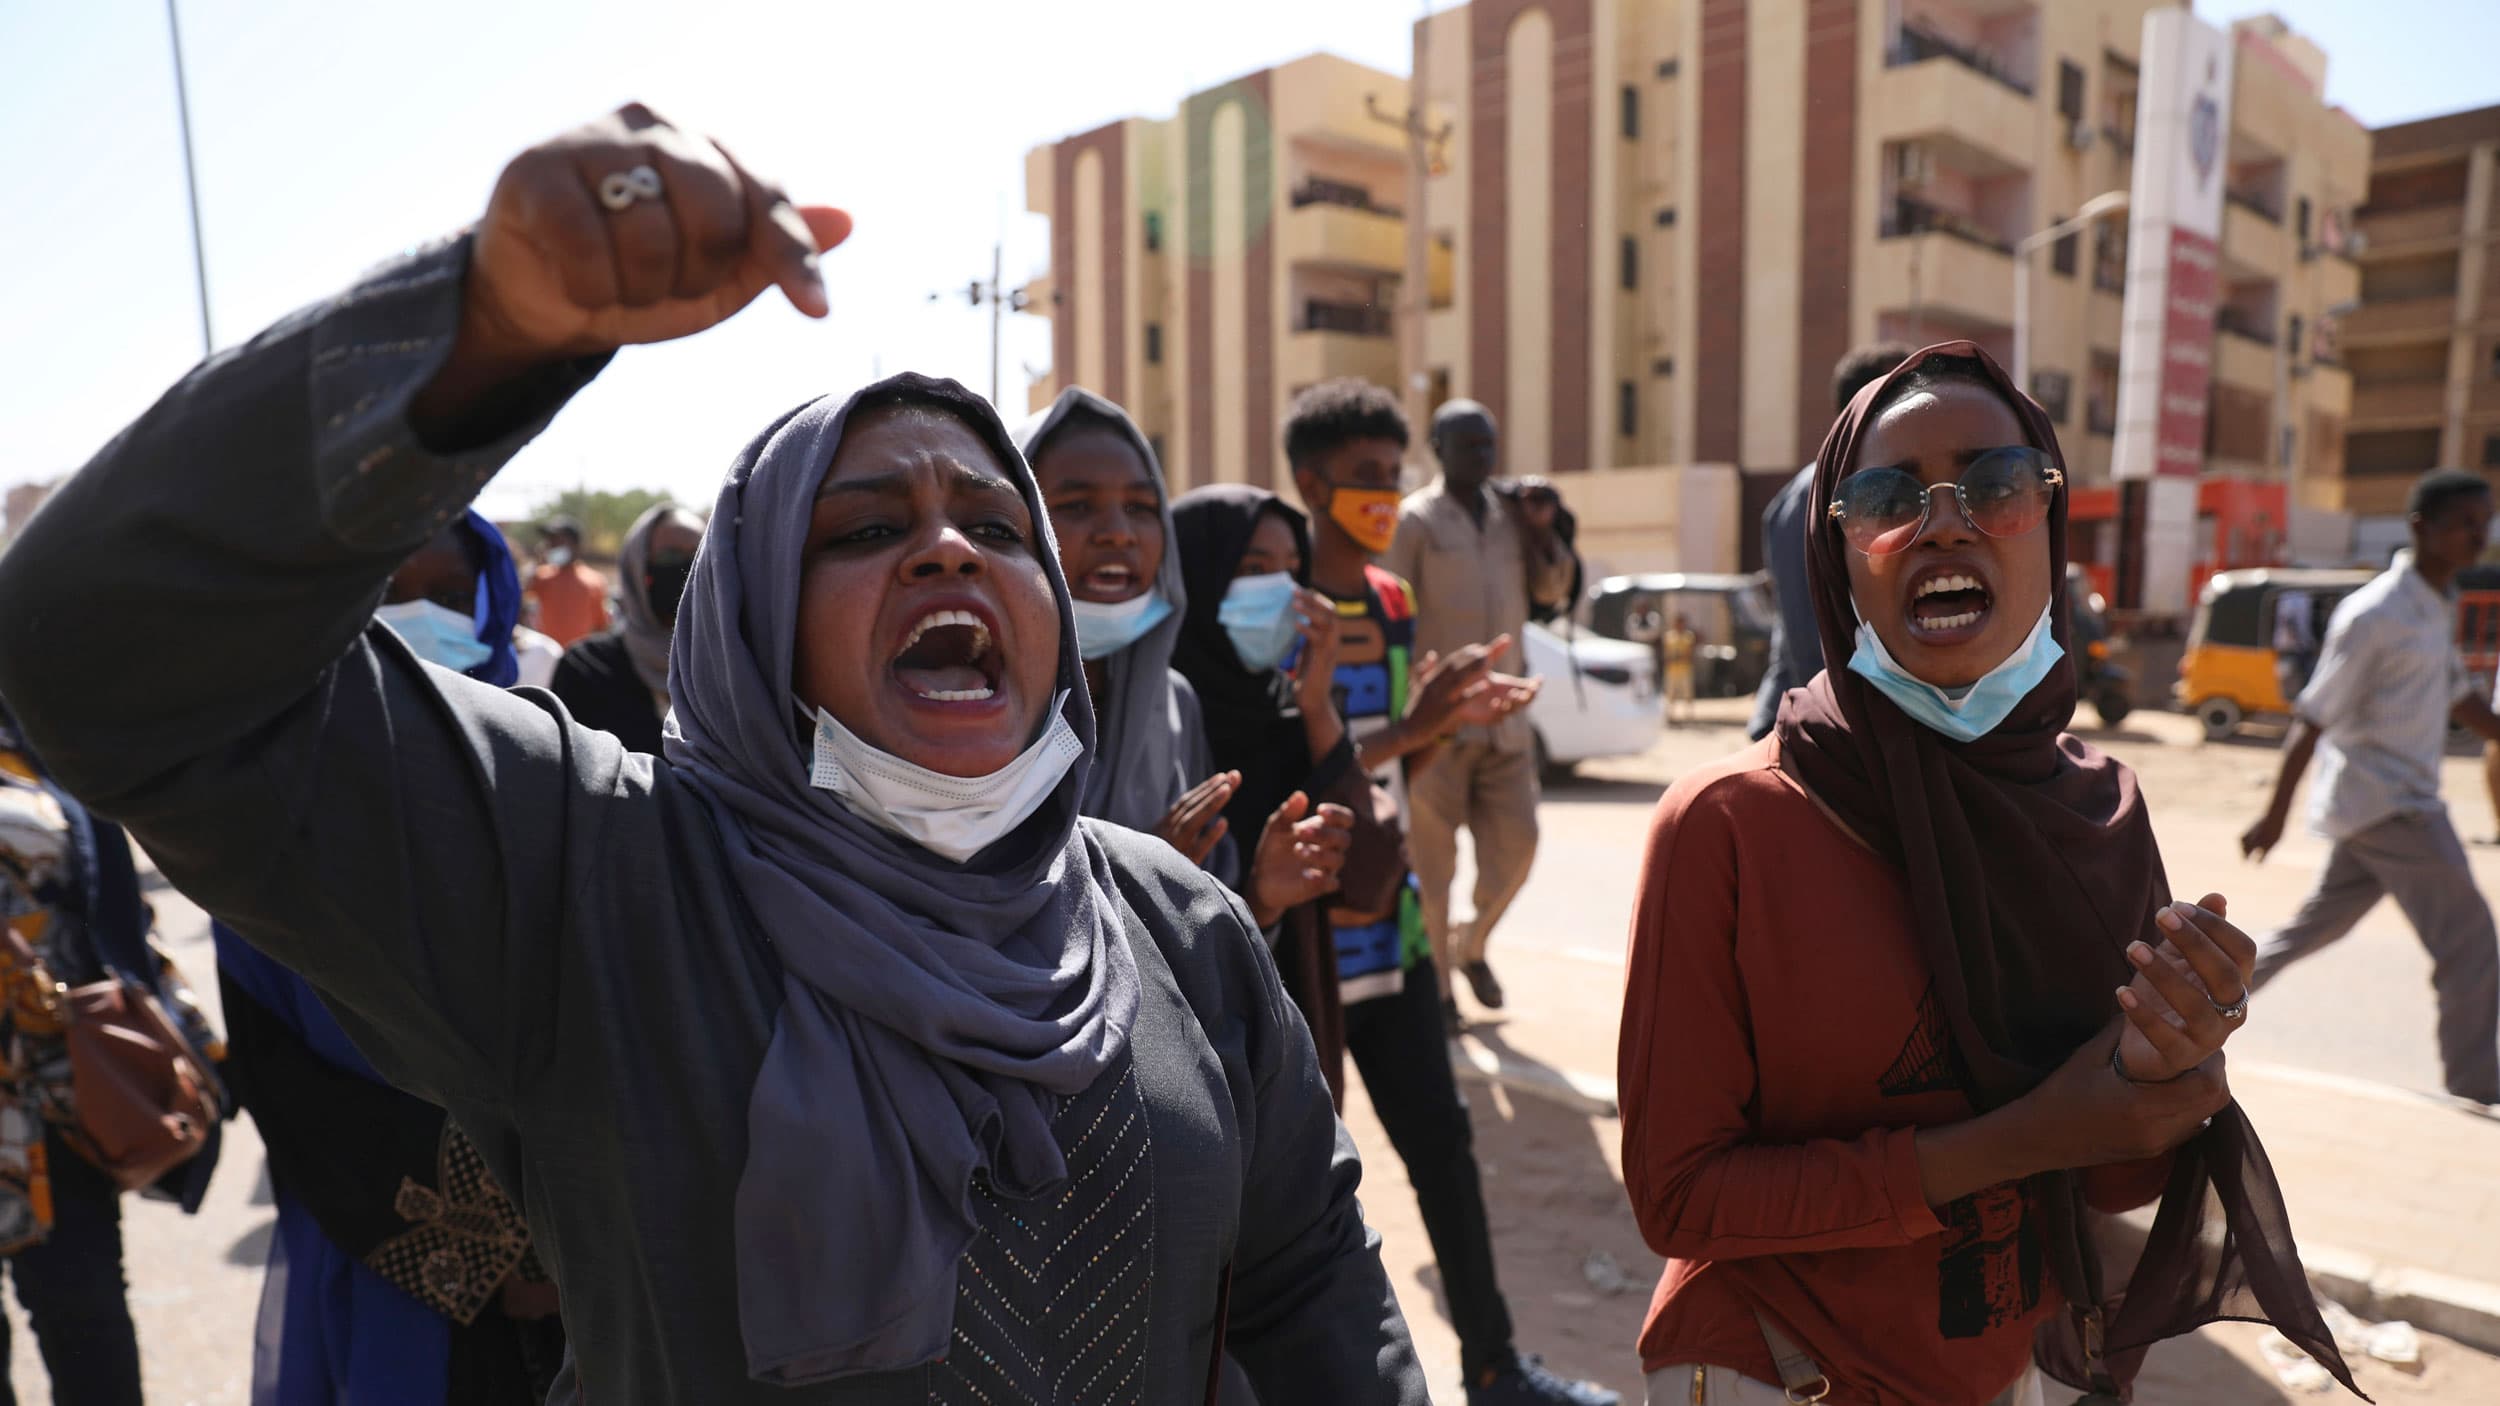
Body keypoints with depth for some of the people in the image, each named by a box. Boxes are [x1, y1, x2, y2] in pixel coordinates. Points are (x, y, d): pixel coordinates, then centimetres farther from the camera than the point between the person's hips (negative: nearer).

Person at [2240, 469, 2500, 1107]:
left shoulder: (2439, 605, 12)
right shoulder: (2375, 615, -17)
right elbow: (2314, 716, -18)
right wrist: (2276, 814, -19)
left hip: (2394, 803, 9)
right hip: (2385, 803, -9)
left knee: (2319, 924, 18)